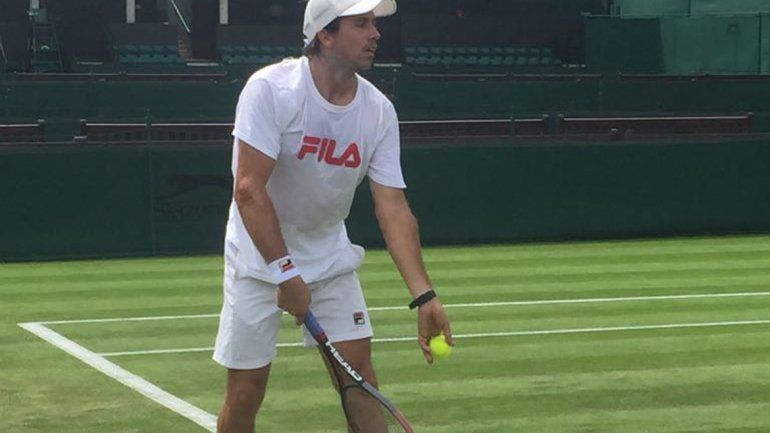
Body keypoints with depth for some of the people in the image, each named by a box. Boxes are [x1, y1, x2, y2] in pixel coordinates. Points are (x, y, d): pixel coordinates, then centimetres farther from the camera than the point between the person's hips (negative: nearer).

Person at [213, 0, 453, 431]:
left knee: (359, 369, -4)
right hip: (261, 254, -4)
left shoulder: (379, 111, -9)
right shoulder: (271, 88, -22)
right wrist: (286, 273, -26)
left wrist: (425, 297, -21)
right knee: (246, 390, -1)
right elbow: (249, 190, -25)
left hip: (331, 256, 4)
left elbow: (394, 209, -11)